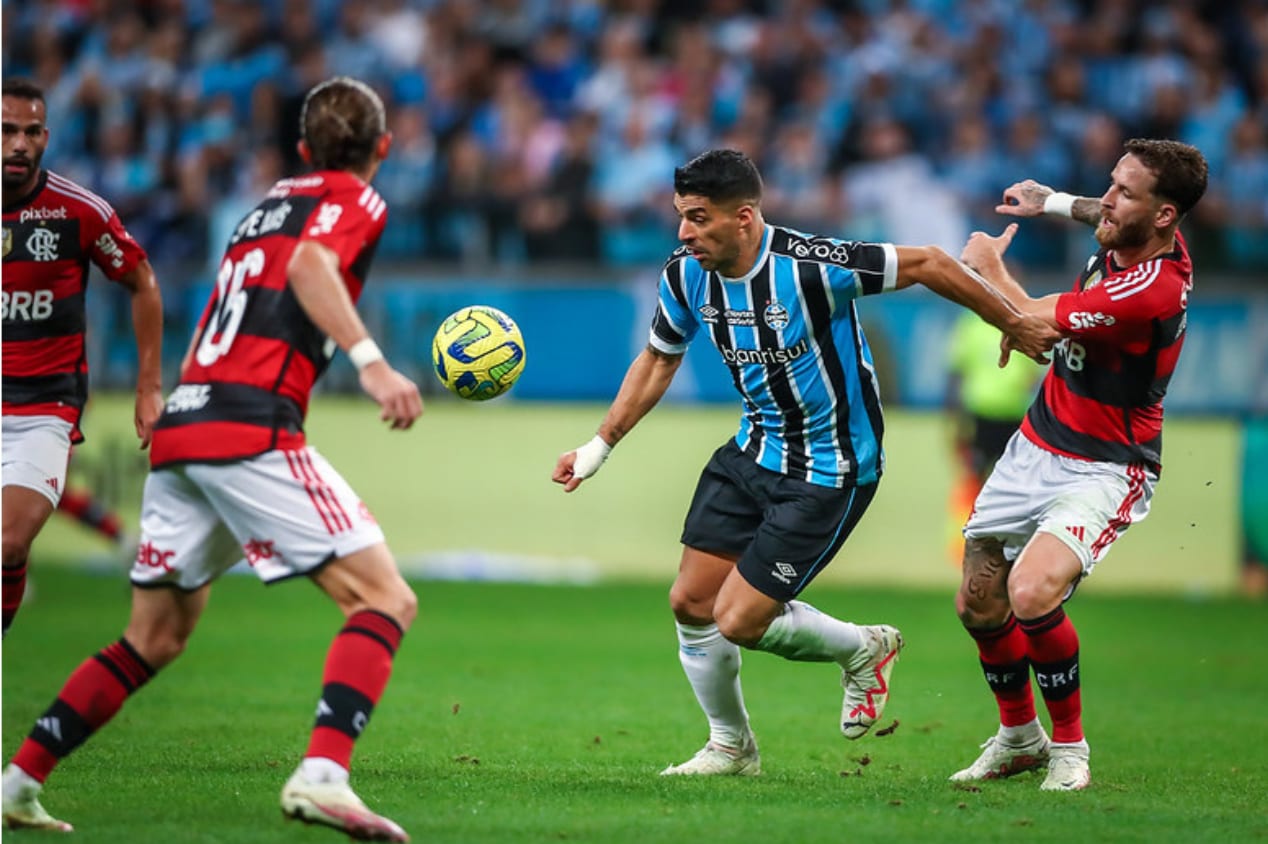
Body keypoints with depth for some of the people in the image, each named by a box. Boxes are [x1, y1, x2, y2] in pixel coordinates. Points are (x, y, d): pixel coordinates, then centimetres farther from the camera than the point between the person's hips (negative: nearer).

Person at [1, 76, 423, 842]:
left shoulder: (267, 207, 26)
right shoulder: (356, 202, 4)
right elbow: (310, 265, -18)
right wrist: (372, 361, -28)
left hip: (180, 426, 8)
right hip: (252, 427, -8)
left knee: (154, 638, 20)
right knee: (385, 599, -9)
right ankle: (322, 774, -29)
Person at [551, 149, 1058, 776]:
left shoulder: (810, 266, -28)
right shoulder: (686, 277, -7)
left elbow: (926, 264, -18)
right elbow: (658, 360, 13)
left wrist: (1016, 326, -8)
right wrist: (599, 446, 11)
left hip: (830, 474, -7)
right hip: (753, 453, 7)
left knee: (738, 623, -9)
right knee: (690, 603, 4)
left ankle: (864, 648, 20)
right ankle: (731, 747, 27)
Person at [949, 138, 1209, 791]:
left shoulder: (1153, 289, -30)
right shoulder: (1125, 239, -4)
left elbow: (1027, 320, -23)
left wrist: (988, 266, -6)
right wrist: (1055, 203, 22)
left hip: (1102, 469, -9)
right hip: (1036, 447, 9)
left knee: (1032, 592, -30)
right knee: (978, 605, 10)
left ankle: (1068, 747, -8)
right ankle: (1019, 738, 35)